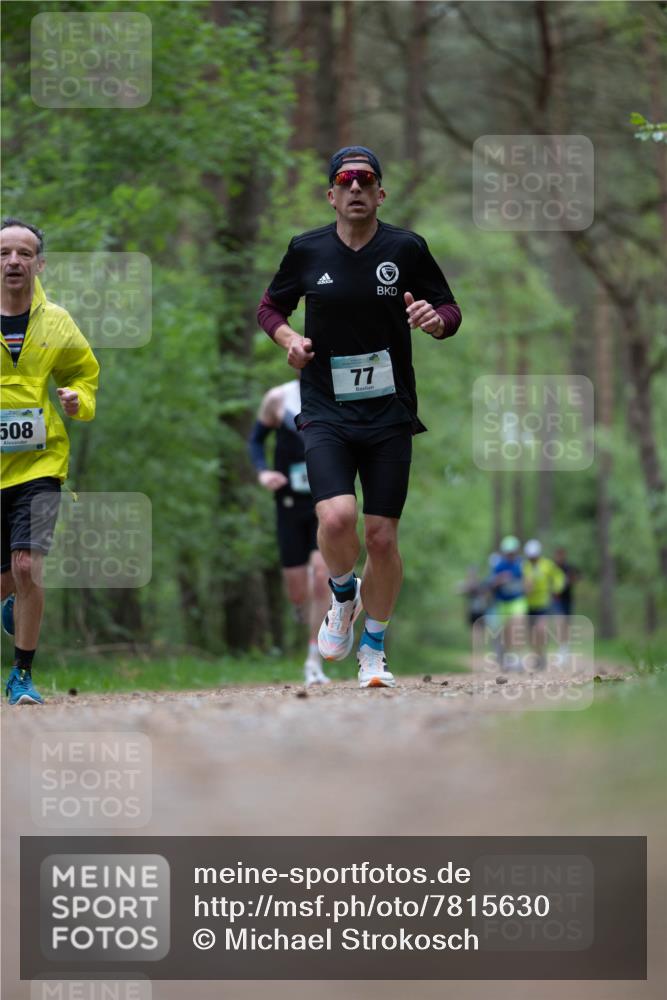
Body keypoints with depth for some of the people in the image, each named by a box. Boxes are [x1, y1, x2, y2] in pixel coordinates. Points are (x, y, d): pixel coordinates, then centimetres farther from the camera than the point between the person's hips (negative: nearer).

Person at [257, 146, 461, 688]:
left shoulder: (407, 248, -1)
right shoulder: (307, 250, 2)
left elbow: (451, 311, 7)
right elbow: (270, 306, 17)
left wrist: (435, 318, -16)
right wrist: (288, 337, -4)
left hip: (389, 414, 0)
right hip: (326, 413, 0)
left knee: (382, 536, 0)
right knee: (336, 517, -22)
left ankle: (374, 649, 21)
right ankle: (343, 597, 11)